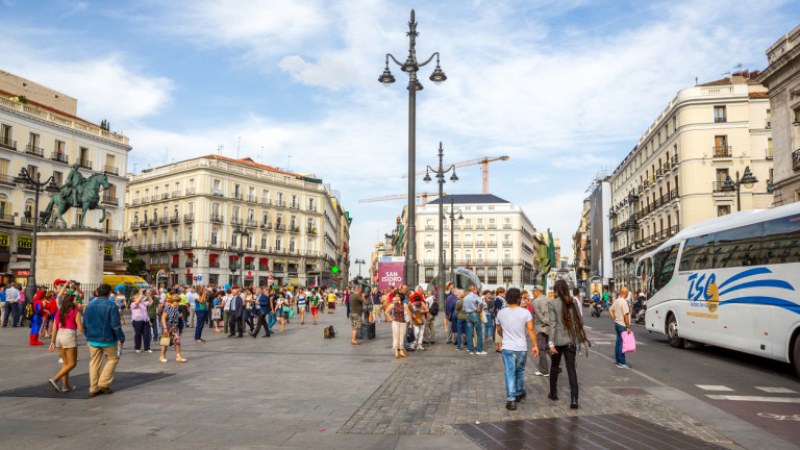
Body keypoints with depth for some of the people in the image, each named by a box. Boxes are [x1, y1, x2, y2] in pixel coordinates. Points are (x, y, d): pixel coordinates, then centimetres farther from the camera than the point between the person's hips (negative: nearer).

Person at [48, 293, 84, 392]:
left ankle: (65, 386, 18)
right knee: (72, 364, 1)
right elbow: (80, 327, -8)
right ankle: (55, 379, -15)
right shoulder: (76, 311, -5)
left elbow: (54, 328, 8)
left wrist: (52, 342, 11)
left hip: (59, 336, 7)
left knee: (65, 362, 16)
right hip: (70, 336, -7)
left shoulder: (59, 311, 11)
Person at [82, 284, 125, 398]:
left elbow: (85, 324, 12)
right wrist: (121, 338, -5)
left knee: (94, 363, 12)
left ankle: (93, 389, 15)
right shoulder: (111, 306, -13)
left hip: (92, 340, 5)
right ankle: (103, 383, 6)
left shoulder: (89, 306, 5)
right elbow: (116, 325, -15)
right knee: (113, 359, 13)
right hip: (107, 339, -5)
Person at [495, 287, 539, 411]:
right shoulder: (525, 312, -7)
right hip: (521, 348, 0)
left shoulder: (501, 313, 1)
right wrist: (535, 345, -8)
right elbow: (531, 329, -13)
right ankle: (518, 394, 35)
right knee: (519, 372, 19)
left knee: (510, 373, 1)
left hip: (507, 348, 0)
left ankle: (511, 399, -7)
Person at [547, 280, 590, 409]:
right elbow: (580, 321, 5)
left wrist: (551, 343, -13)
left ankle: (553, 393, 29)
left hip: (558, 340, -2)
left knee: (554, 366, 17)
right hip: (571, 340, 2)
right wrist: (579, 338, 15)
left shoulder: (552, 303, -9)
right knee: (571, 368, 2)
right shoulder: (573, 302, 2)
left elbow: (553, 324, -13)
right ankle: (574, 399, -7)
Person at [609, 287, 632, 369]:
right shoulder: (624, 302, -18)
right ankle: (622, 363, -1)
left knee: (618, 343, 14)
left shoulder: (616, 301, 8)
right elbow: (626, 315, -21)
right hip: (623, 325, -9)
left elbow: (610, 310, 16)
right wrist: (628, 327, -18)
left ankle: (618, 361, 22)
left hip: (617, 324, 9)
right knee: (622, 344, -4)